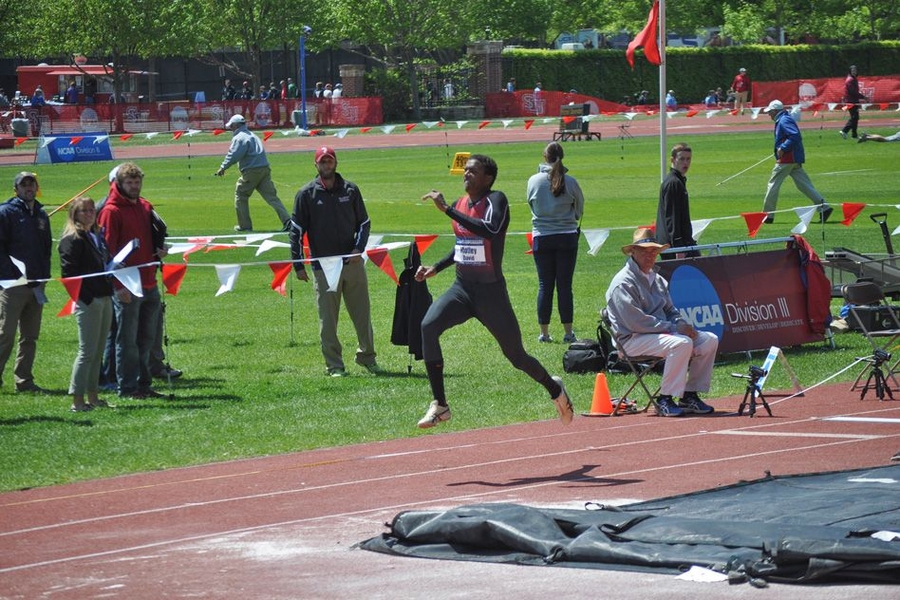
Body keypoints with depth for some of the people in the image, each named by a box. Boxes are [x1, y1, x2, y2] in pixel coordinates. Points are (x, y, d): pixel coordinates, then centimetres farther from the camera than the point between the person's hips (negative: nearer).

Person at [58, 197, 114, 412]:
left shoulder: (98, 236, 17)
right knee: (87, 351, -8)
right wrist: (83, 296, -20)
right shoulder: (72, 239, -8)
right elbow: (69, 272, -15)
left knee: (98, 351, 12)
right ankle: (77, 400, -4)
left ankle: (92, 396, 19)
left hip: (104, 298, 8)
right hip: (87, 301, -8)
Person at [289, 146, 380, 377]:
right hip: (323, 267, -2)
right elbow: (296, 230, 2)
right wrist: (298, 265, -3)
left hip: (353, 262, 2)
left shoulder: (350, 190, 7)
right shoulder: (307, 194, 1)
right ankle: (334, 365, 4)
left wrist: (358, 249, -3)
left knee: (362, 313, 6)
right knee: (328, 319, -1)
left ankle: (367, 356, 20)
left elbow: (364, 222, 13)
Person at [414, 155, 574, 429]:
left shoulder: (496, 200, -13)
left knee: (516, 356, 8)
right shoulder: (460, 204, 7)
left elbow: (491, 231, -35)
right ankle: (439, 405, -20)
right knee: (428, 326, -24)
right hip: (462, 288, 5)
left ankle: (555, 389, 41)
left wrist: (446, 209, -34)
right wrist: (436, 267, 11)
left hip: (491, 292, -5)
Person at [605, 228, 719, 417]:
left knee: (709, 340, -3)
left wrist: (683, 324, -4)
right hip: (633, 340, -9)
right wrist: (673, 328, -19)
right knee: (682, 343, -32)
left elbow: (670, 311, 20)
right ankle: (664, 400, -26)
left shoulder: (657, 279, 18)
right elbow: (635, 322, -20)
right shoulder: (623, 283, -12)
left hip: (661, 332, 9)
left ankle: (689, 396, 0)